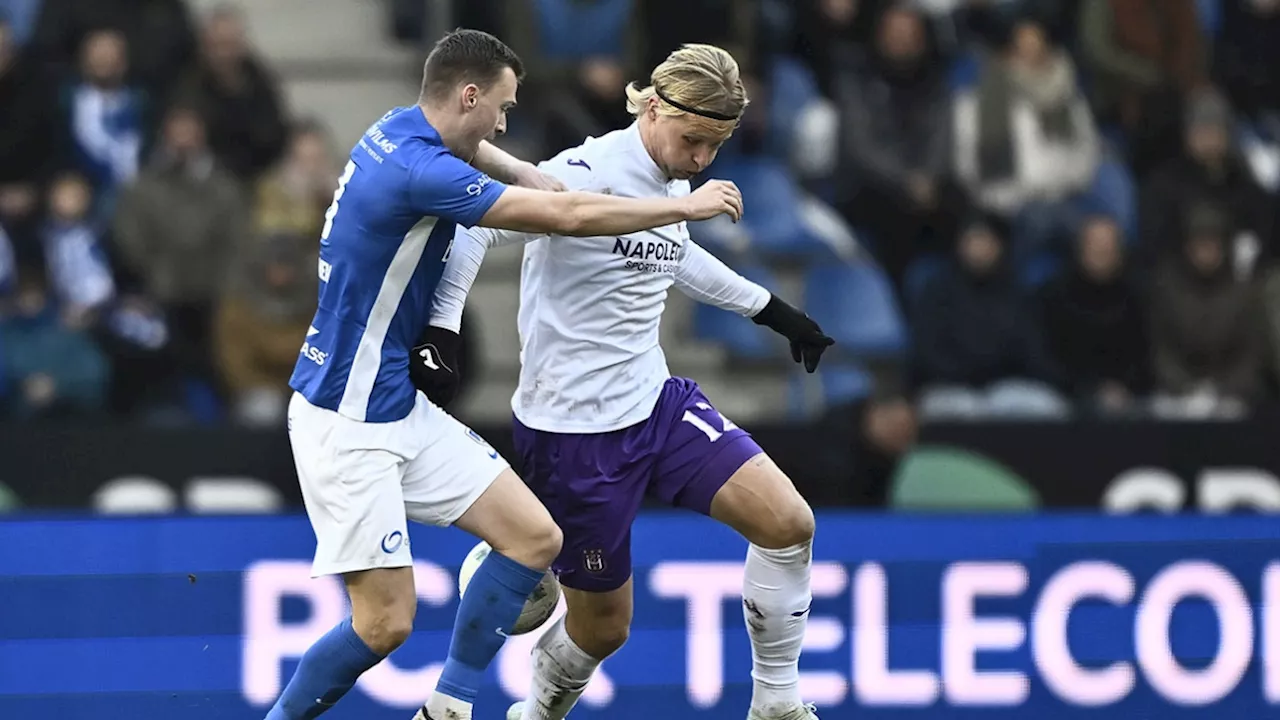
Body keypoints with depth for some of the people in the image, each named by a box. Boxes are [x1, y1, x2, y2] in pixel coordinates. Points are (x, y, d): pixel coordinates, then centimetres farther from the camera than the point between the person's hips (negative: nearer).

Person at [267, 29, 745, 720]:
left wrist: (527, 174, 14)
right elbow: (567, 216, -21)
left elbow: (464, 146, 31)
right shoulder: (420, 170, -23)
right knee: (385, 621, -11)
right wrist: (688, 205, -10)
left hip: (400, 405, 10)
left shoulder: (401, 128, 5)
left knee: (534, 537, 2)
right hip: (345, 424, -10)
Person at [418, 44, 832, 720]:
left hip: (654, 403, 8)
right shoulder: (591, 174, -21)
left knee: (788, 522, -8)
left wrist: (772, 310, 35)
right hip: (575, 430, -8)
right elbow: (477, 224, -23)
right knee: (603, 626, 2)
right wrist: (441, 331, -30)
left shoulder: (673, 181, 6)